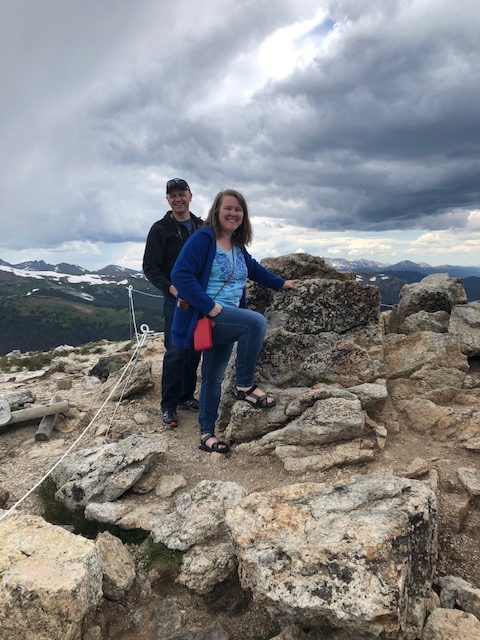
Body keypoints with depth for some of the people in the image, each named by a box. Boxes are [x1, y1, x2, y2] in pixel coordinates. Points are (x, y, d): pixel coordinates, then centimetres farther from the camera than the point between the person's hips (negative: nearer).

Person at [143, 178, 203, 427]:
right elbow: (150, 267, -5)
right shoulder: (160, 229, -3)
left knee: (195, 350, 9)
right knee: (175, 352, -8)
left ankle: (186, 396, 23)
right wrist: (170, 287, -20)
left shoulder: (201, 227, 12)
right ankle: (168, 405, 3)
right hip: (176, 299, -5)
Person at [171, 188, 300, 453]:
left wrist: (282, 283, 36)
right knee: (257, 322, -28)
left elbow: (254, 268, 30)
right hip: (204, 317, -8)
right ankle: (245, 385, -11)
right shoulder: (202, 238, -12)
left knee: (213, 377, 14)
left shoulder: (237, 246, 12)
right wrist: (210, 306, -26)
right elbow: (180, 275, -21)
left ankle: (206, 434, 28)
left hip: (226, 320, 8)